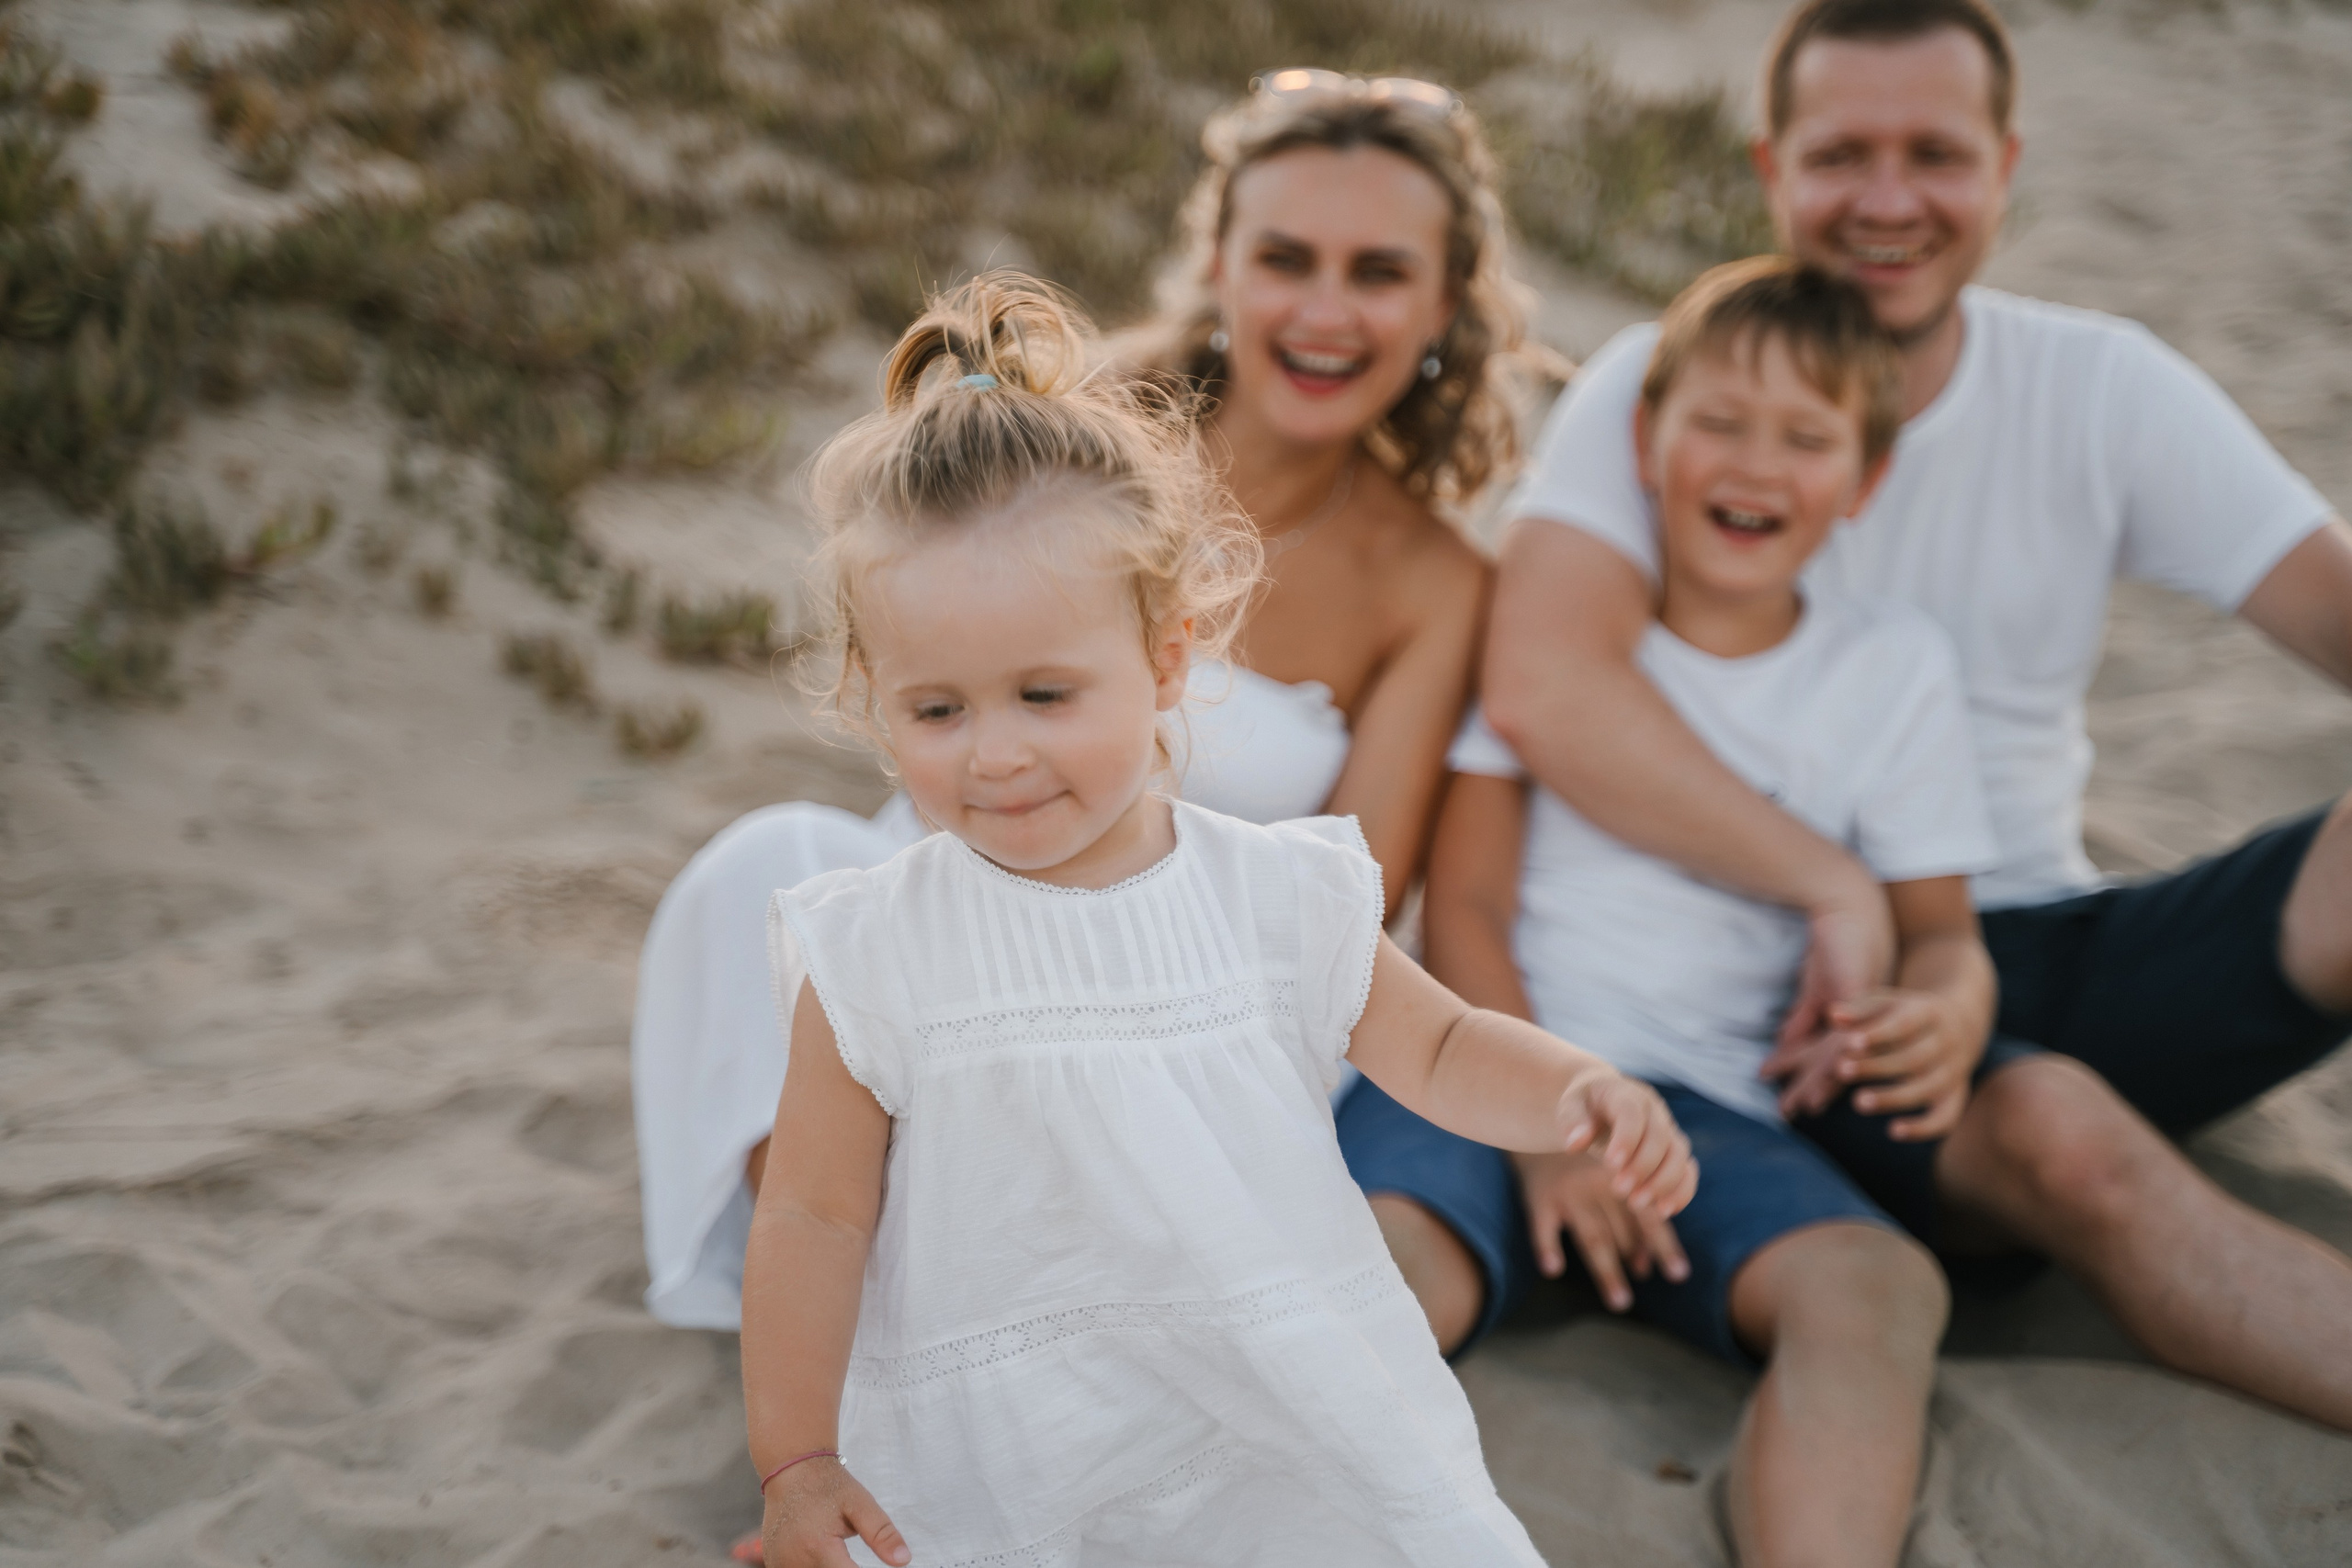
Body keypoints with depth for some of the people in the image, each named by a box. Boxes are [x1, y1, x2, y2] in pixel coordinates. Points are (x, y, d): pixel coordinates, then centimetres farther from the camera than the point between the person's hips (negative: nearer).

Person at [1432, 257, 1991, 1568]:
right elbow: (1463, 901, 3)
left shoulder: (1894, 663, 13)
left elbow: (1940, 927, 14)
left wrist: (1951, 1007, -13)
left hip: (1707, 1101, 1)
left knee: (1882, 1287, -31)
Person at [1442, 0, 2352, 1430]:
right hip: (1800, 991, -4)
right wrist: (1837, 888, -25)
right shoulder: (1659, 388, -5)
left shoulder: (2102, 387, 5)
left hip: (2049, 946, 4)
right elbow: (1544, 690, -23)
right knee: (2056, 1132, -34)